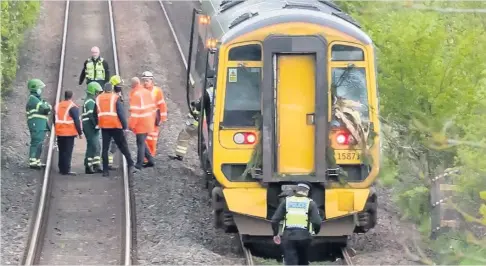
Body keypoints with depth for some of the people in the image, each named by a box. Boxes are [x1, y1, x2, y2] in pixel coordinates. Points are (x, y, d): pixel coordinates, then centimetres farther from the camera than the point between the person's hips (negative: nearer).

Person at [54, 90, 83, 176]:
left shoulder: (58, 106, 11)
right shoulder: (73, 107, -11)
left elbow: (55, 120, 17)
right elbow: (77, 121, -13)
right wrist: (80, 132, -6)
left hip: (59, 133, 6)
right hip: (69, 133, -6)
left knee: (61, 152, 14)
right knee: (67, 152, -5)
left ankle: (61, 169, 18)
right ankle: (66, 170, -9)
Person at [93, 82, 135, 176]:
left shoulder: (98, 99, 9)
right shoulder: (115, 98, -4)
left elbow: (95, 114, 13)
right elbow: (121, 113, -9)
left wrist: (97, 123, 23)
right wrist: (125, 126, -7)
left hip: (104, 126, 3)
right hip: (115, 126, -3)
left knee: (105, 148, 5)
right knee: (123, 146, 5)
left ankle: (105, 170, 2)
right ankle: (130, 165, 0)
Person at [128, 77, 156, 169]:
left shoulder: (136, 94, -16)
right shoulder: (147, 92, 9)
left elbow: (135, 111, -21)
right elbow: (152, 107, 16)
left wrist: (131, 124, -18)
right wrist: (152, 119, 24)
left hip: (141, 123, -8)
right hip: (149, 122, 8)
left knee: (140, 143, -3)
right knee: (142, 142, 18)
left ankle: (139, 164, 1)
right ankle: (150, 160, 18)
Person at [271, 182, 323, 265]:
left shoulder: (286, 201, 7)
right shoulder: (310, 203, 2)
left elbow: (275, 220, 4)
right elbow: (317, 222, -9)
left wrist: (275, 234, 20)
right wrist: (316, 232, 13)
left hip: (288, 237, 0)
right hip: (304, 236, 0)